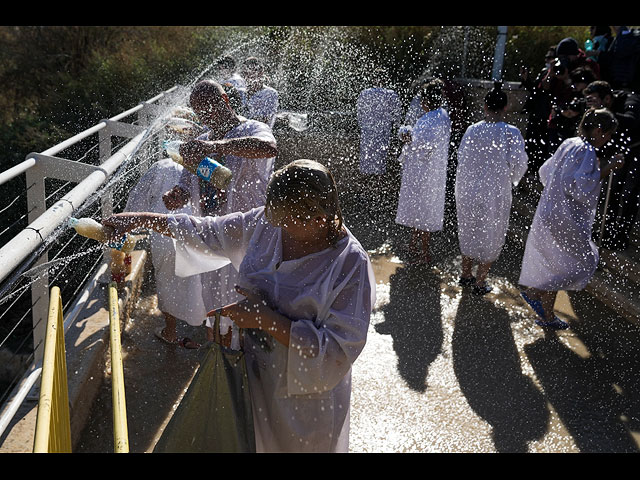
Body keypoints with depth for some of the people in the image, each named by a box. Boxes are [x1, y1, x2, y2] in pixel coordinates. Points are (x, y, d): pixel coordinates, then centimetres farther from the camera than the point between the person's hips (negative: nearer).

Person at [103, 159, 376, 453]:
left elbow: (338, 352, -28)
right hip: (251, 374, 5)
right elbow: (207, 232, 7)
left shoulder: (350, 263, -27)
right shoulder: (266, 222, -10)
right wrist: (140, 220, 6)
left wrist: (265, 318, -30)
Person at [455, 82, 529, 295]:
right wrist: (511, 180, 6)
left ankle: (465, 274, 35)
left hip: (468, 190, 3)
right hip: (496, 192, -3)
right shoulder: (511, 133, -14)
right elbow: (519, 163, -14)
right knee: (491, 236, 13)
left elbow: (461, 158, -1)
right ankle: (480, 282, 21)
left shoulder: (472, 130, -7)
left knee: (469, 231, 21)